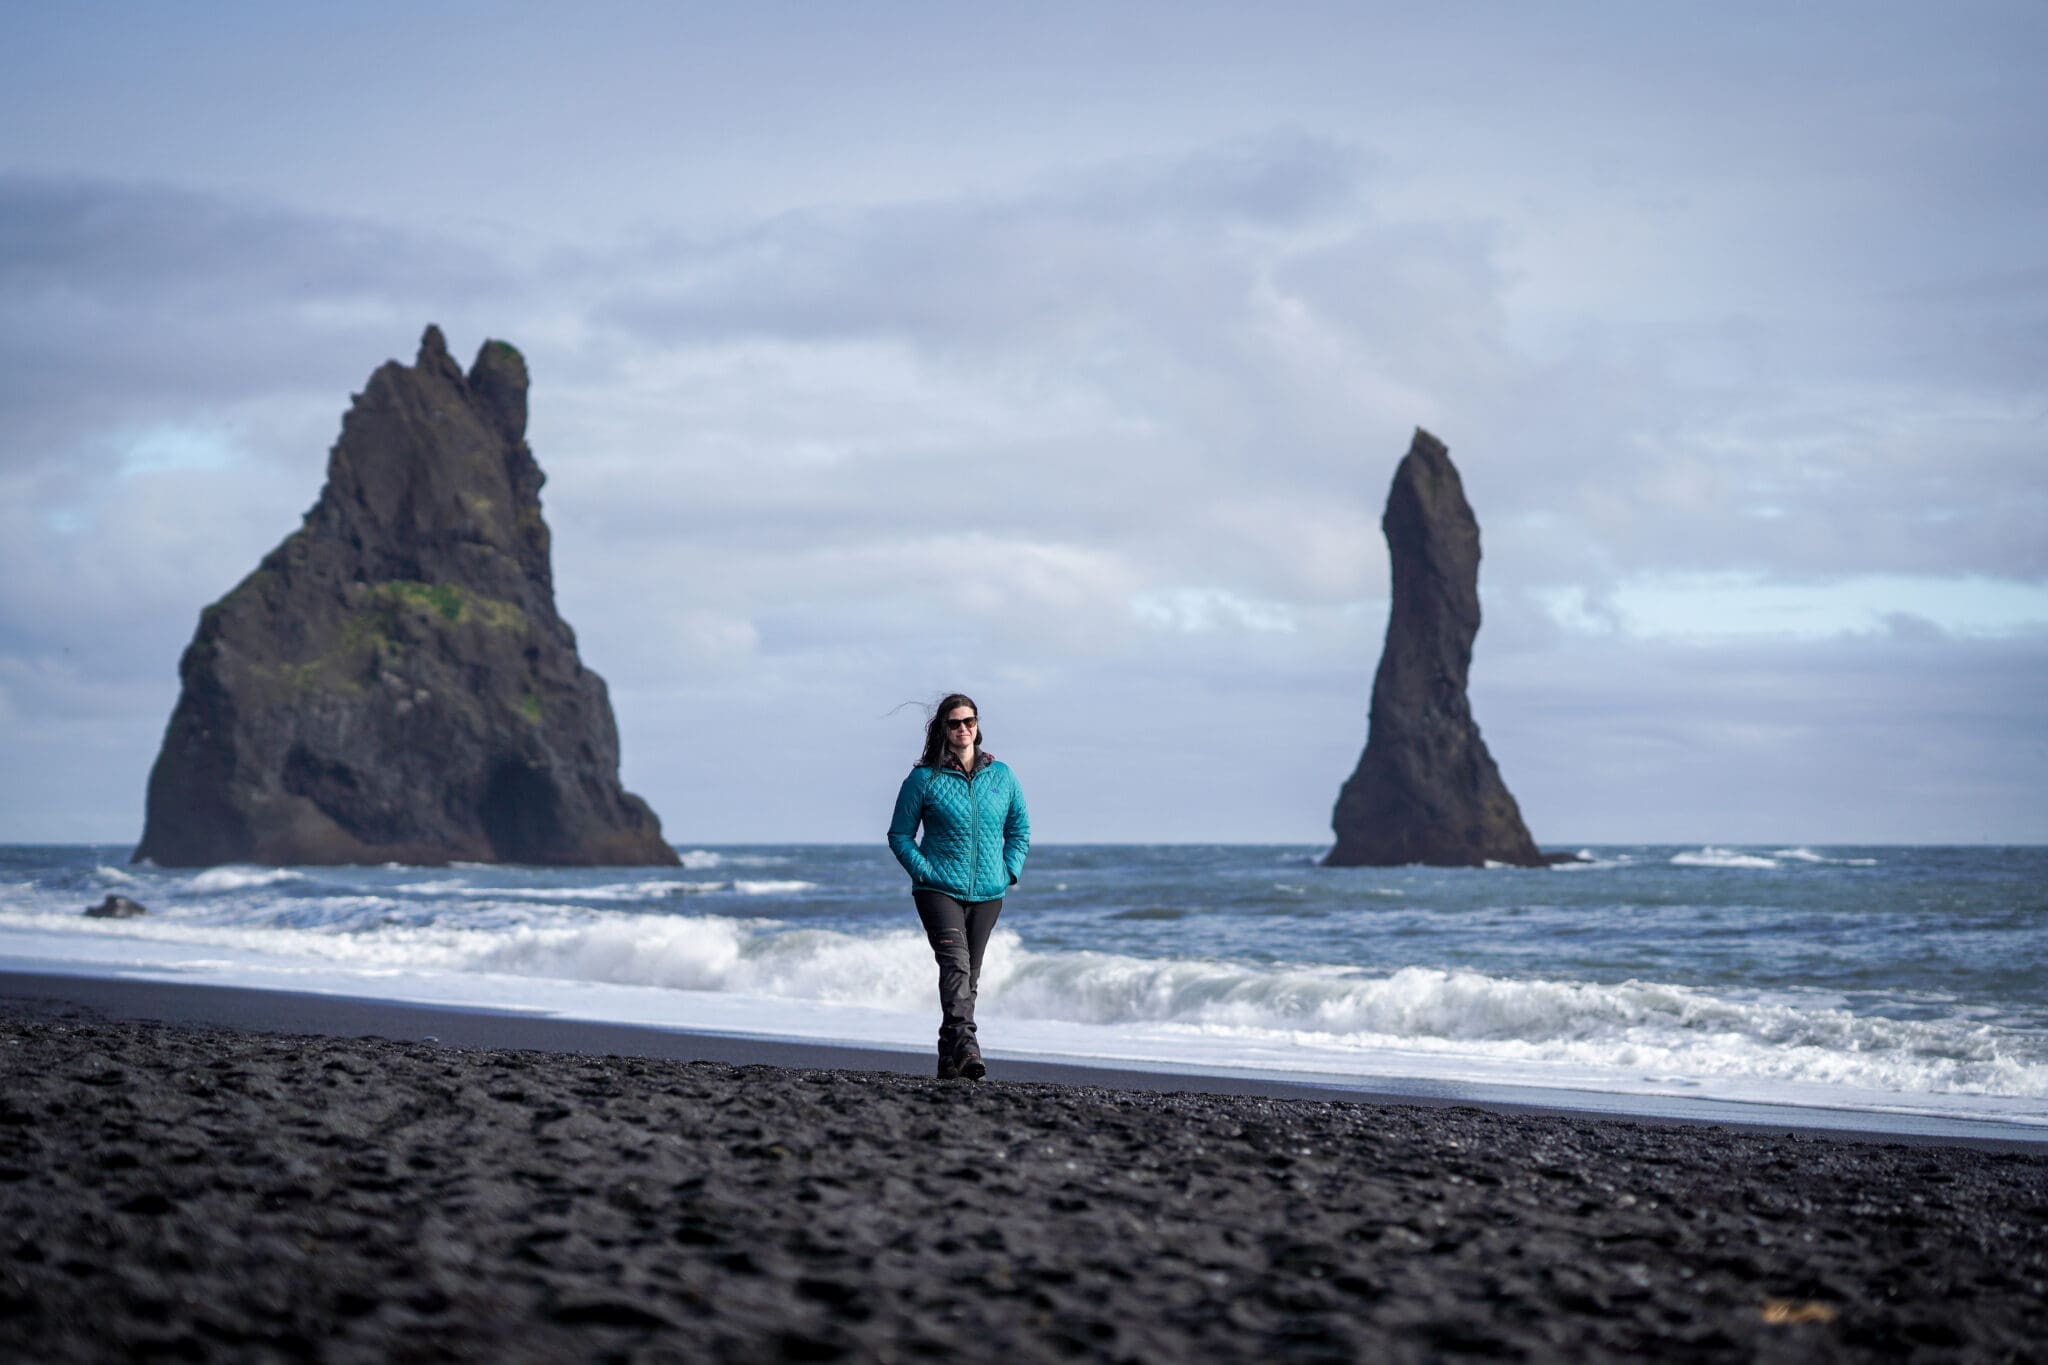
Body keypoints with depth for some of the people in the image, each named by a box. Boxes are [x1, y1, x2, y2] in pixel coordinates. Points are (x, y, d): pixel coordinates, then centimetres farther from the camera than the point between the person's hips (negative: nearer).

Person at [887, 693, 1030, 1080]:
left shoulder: (1001, 775, 7)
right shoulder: (924, 778, -3)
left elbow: (1019, 829, 17)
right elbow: (899, 834, 3)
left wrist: (1010, 871, 4)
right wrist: (924, 872, -9)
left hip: (988, 894, 4)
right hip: (939, 890, -4)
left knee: (970, 975, 10)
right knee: (955, 963, -23)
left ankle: (949, 1058, 21)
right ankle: (965, 1047, -36)